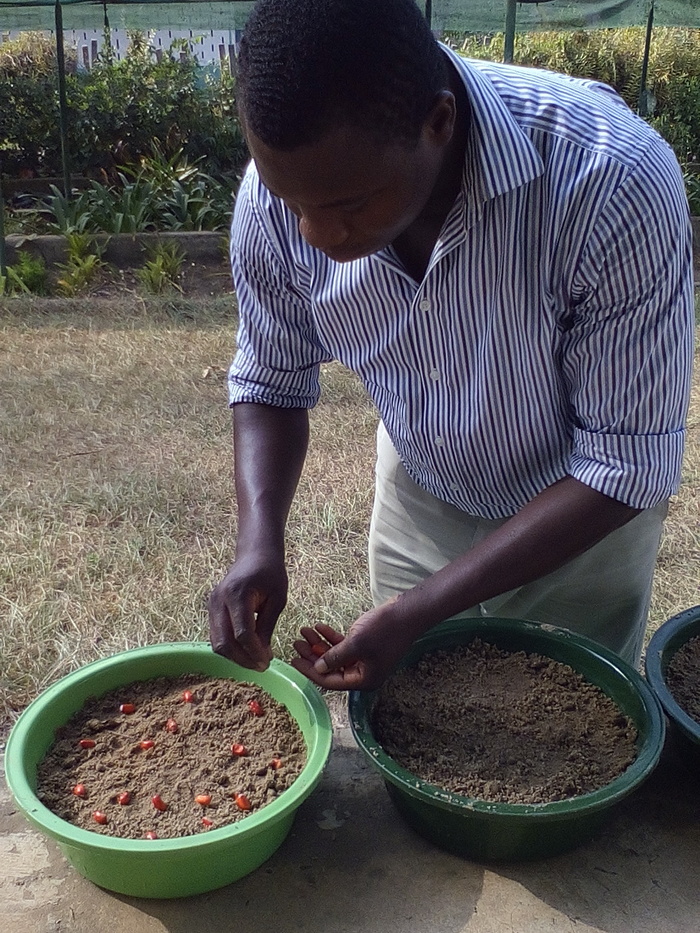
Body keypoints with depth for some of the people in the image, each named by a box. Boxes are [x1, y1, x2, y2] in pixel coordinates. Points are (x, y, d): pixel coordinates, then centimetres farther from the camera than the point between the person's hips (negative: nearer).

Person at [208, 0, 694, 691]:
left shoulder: (613, 183, -37)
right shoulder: (282, 187, -24)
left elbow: (624, 465, -29)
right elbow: (271, 381, -8)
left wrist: (420, 610, -32)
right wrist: (259, 539, -25)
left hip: (587, 512, -2)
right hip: (418, 497, 3)